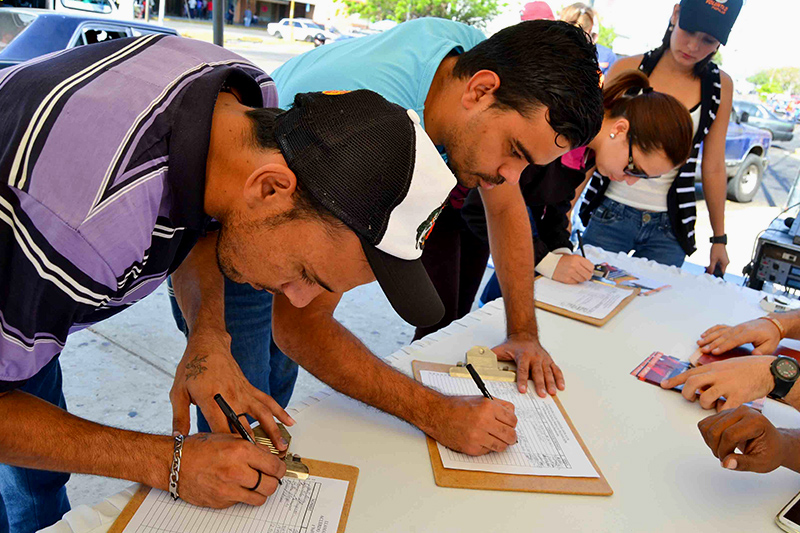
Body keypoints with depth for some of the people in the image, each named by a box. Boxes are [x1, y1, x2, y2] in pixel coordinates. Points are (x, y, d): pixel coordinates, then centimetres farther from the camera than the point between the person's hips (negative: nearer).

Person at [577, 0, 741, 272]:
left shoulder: (720, 86, 2)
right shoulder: (628, 69, -3)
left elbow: (713, 168, 6)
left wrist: (719, 238, 10)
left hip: (668, 229, 1)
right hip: (611, 215, -1)